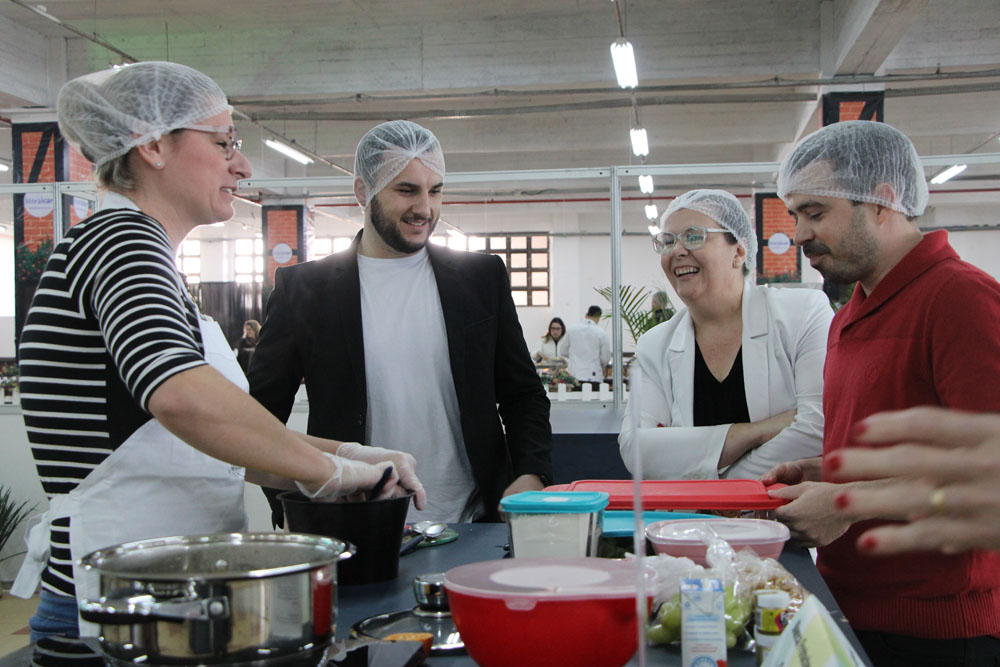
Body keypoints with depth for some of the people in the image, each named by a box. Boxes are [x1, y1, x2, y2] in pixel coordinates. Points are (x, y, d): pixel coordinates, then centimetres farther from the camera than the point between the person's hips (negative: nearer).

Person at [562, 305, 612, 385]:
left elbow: (564, 352, 13)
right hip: (593, 377, -2)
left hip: (574, 375, 2)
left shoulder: (572, 329, 4)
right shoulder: (601, 333, -4)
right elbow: (606, 358, 0)